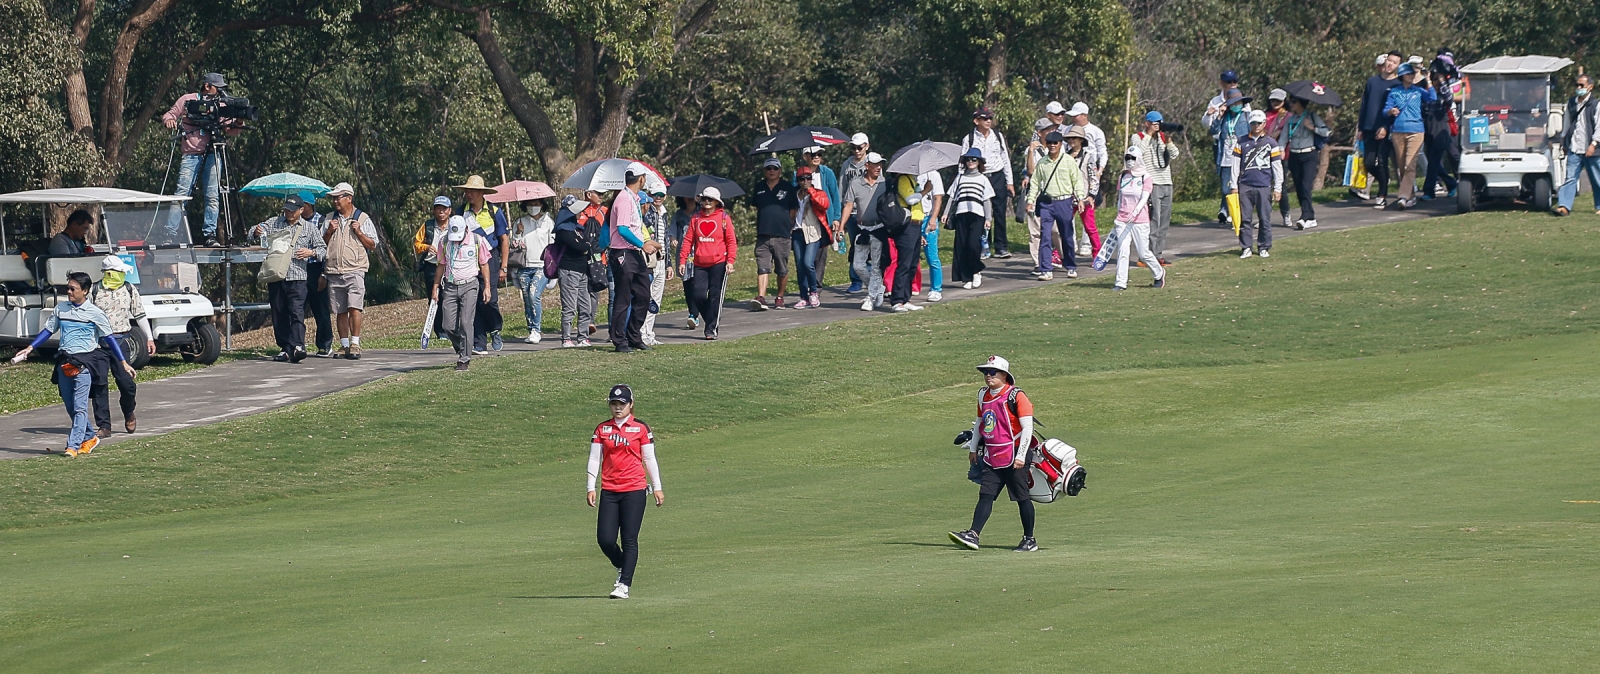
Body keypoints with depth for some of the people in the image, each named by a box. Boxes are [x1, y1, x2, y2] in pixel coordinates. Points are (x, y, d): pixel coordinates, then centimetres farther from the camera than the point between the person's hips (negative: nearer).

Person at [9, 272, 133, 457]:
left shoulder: (94, 313, -2)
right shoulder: (60, 310, 10)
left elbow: (109, 338, 1)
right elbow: (48, 330, 17)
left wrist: (124, 363, 1)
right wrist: (29, 348, 7)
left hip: (84, 362, -5)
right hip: (64, 363, 5)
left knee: (80, 407, -12)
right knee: (70, 406, 10)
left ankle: (74, 445, -15)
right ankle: (89, 438, 27)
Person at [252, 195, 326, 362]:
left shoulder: (309, 228, 10)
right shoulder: (274, 223, 13)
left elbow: (323, 249, 13)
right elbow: (256, 232, 6)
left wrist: (311, 253, -8)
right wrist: (256, 232, -18)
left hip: (297, 279, -3)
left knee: (297, 313, -15)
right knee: (279, 315, 4)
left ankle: (297, 347, -24)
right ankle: (284, 348, 10)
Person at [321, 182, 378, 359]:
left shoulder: (362, 219, 5)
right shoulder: (330, 219, 16)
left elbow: (372, 245, 6)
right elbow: (322, 244, 18)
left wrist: (359, 232, -8)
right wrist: (329, 232, 1)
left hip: (355, 270, -4)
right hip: (334, 271, 4)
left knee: (354, 308, -15)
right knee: (339, 311, 4)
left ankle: (355, 344, -12)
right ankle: (344, 345, 10)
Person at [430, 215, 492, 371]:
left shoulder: (477, 241, -4)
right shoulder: (444, 242, 3)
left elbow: (484, 264, 5)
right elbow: (441, 266, 13)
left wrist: (487, 287, 3)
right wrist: (435, 288, 11)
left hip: (469, 286, -3)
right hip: (450, 286, 3)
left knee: (465, 323, -11)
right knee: (449, 326, -2)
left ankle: (464, 359, -6)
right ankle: (461, 350, 23)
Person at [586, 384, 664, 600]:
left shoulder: (641, 428, 3)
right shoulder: (602, 429, 9)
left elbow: (649, 459, 6)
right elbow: (594, 459, 10)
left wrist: (657, 488, 4)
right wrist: (591, 488, 3)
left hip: (634, 490, -3)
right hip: (609, 491, 3)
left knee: (629, 540, -5)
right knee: (605, 539, -3)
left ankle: (624, 584, -1)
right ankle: (622, 569, 25)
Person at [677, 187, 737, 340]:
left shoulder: (724, 218, 1)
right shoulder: (696, 218, 8)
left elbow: (731, 241, 0)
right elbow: (688, 240, 7)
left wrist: (730, 260, -10)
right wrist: (682, 261, 0)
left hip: (718, 263, -3)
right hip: (699, 264, 3)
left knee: (715, 297, -3)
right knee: (697, 295, -4)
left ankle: (712, 329, 3)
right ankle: (712, 320, 17)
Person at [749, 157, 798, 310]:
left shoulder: (787, 187, 3)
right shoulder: (759, 187, 12)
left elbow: (794, 210, 7)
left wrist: (785, 224, 2)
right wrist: (766, 222, 9)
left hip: (782, 234, -2)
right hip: (763, 234, 2)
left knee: (782, 269, 6)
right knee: (762, 268, -10)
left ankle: (779, 297, 21)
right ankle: (761, 298, -18)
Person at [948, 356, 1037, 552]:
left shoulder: (1016, 396, -10)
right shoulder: (983, 395, 12)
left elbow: (1027, 427, -13)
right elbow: (979, 422, 26)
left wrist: (1021, 456, -18)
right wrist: (973, 449, 27)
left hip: (1013, 457, -6)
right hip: (991, 458, 6)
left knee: (1022, 498, 2)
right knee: (985, 496, -3)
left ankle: (1029, 540, 11)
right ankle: (972, 536, -11)